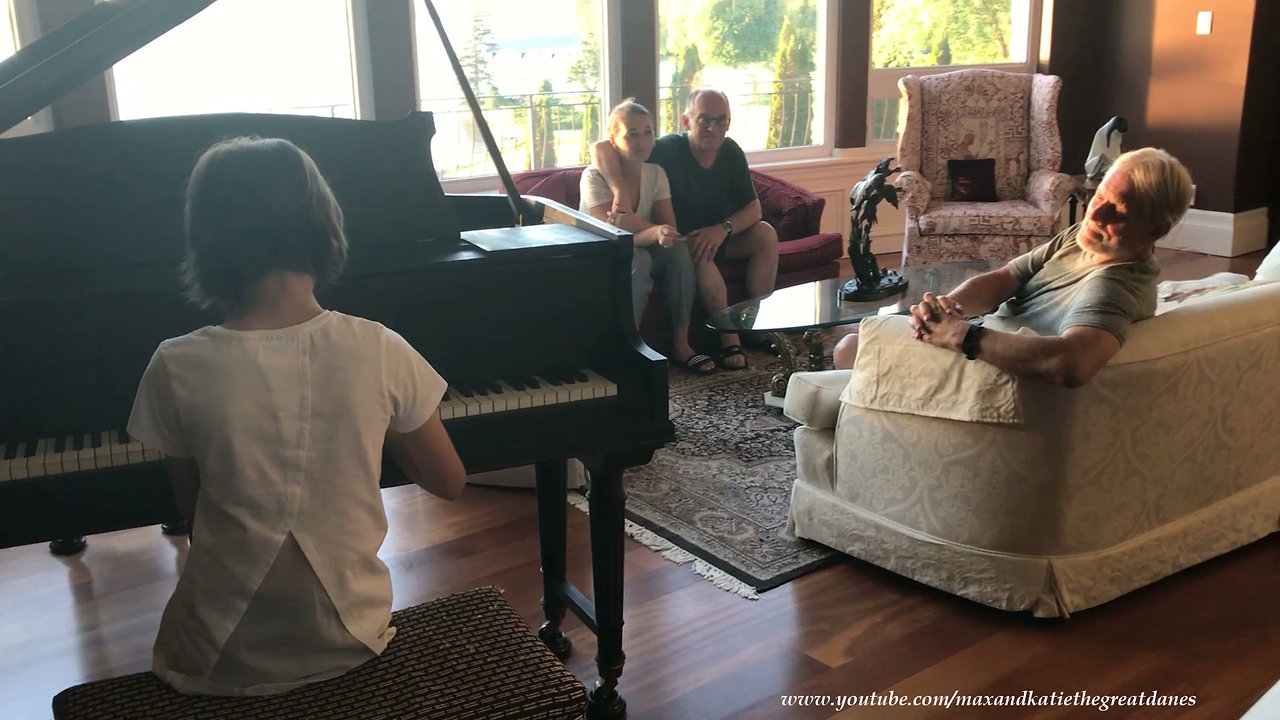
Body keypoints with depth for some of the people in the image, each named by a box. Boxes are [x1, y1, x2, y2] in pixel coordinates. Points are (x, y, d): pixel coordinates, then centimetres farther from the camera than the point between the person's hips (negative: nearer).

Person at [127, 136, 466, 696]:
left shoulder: (175, 368, -17)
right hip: (350, 640, 1)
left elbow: (190, 506, -1)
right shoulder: (379, 351, -17)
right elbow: (448, 482, -3)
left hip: (221, 663, 0)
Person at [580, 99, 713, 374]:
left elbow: (670, 229, -13)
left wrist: (635, 223, -34)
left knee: (678, 250, -25)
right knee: (637, 258, -35)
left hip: (640, 250, 5)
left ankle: (681, 344, -19)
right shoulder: (594, 177, -20)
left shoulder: (656, 173, -4)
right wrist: (654, 232, -47)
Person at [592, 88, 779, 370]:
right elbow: (601, 148, -34)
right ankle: (729, 337, -28)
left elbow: (754, 209, -6)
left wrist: (723, 229, -27)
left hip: (717, 236, 5)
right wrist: (622, 191, -51)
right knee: (697, 253, -37)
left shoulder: (731, 153, -7)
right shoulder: (669, 150, -24)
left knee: (765, 234, -18)